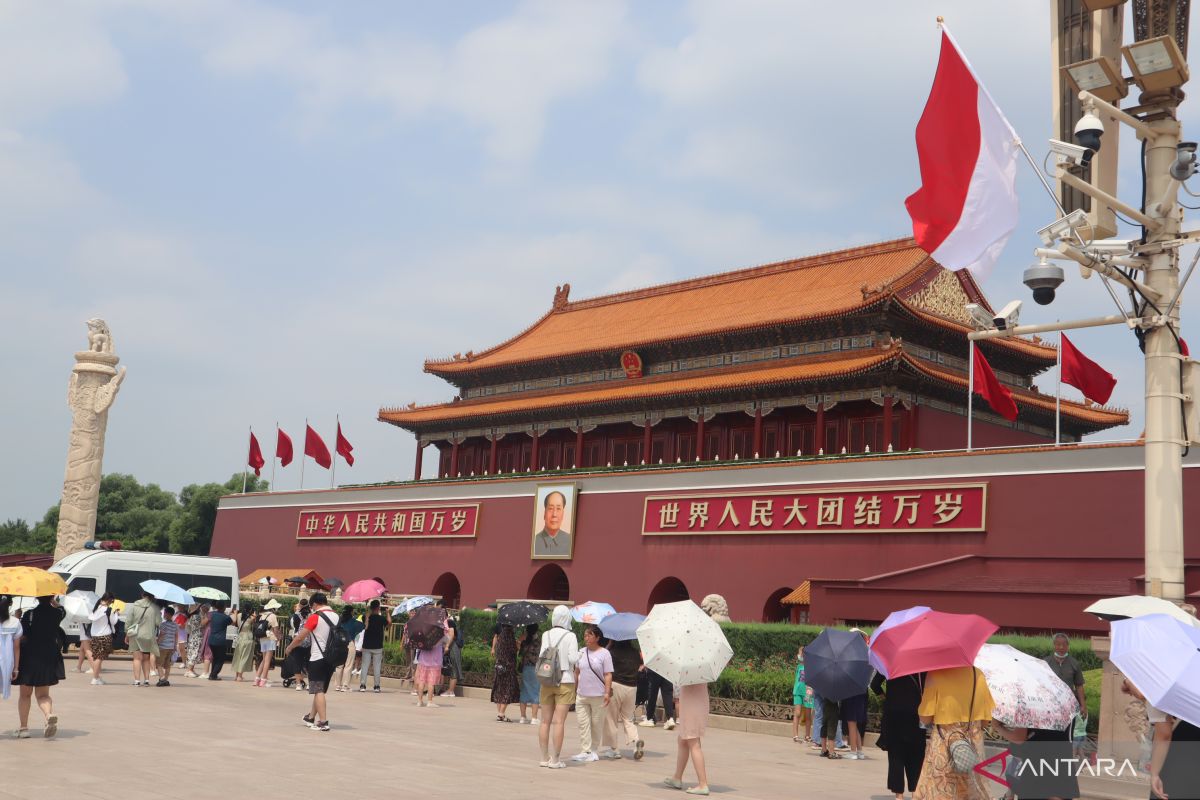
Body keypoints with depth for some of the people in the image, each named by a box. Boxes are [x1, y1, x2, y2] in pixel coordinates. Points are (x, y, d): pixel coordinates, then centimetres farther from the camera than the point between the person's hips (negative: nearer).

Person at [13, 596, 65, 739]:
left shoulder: (29, 614, -12)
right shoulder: (57, 614, -3)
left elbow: (22, 637, -13)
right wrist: (52, 600, 18)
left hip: (29, 658, -2)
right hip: (49, 658, 2)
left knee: (25, 694, 14)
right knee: (42, 694, 10)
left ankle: (23, 727, 14)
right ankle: (49, 714, -19)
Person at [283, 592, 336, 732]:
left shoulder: (315, 617, -11)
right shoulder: (336, 617, 7)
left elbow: (300, 637, -9)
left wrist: (289, 648, 9)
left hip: (318, 659, -6)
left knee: (318, 690, -4)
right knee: (320, 690, 17)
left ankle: (323, 722, -11)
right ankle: (311, 717, 29)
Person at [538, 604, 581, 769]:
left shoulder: (546, 635, 1)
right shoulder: (570, 636, -7)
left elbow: (541, 655, -6)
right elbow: (573, 659, -13)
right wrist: (579, 654, 8)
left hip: (547, 681, 3)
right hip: (565, 681, -3)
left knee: (545, 721, 10)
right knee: (559, 722, -2)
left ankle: (544, 757, 15)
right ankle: (555, 759, -2)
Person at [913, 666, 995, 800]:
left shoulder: (935, 674, -15)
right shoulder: (978, 674, -1)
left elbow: (925, 719, -11)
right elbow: (985, 719, 4)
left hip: (944, 743, -4)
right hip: (974, 743, 4)